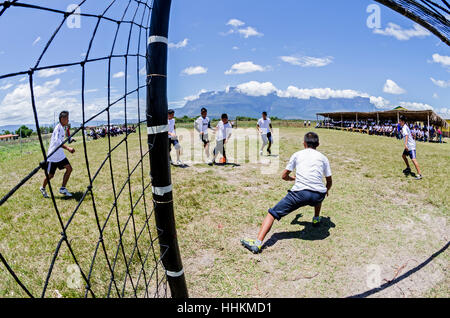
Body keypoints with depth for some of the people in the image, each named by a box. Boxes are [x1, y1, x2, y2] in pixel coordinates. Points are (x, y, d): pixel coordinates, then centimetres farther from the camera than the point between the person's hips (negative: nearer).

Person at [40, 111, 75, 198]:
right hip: (53, 156, -8)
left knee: (69, 168, -4)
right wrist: (68, 148, -40)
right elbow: (57, 142, -31)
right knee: (50, 175, 5)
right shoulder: (58, 128, -19)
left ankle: (63, 189, 4)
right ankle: (43, 188, 30)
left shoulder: (62, 128, 10)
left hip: (60, 155, 8)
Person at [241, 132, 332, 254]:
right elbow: (329, 182, 27)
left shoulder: (297, 154, 17)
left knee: (272, 213, 0)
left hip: (300, 193, -3)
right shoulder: (323, 157, 21)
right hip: (318, 196, 3)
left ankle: (258, 242, -16)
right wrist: (326, 190, 50)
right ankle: (316, 219, 45)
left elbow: (284, 176, 22)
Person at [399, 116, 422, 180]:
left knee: (413, 159, -17)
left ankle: (419, 174, -19)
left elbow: (406, 135, -34)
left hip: (411, 146, -11)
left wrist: (405, 144, -46)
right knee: (404, 156, 24)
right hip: (408, 146, 11)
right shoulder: (404, 127, 13)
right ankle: (408, 168, 39)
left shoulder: (404, 128, -17)